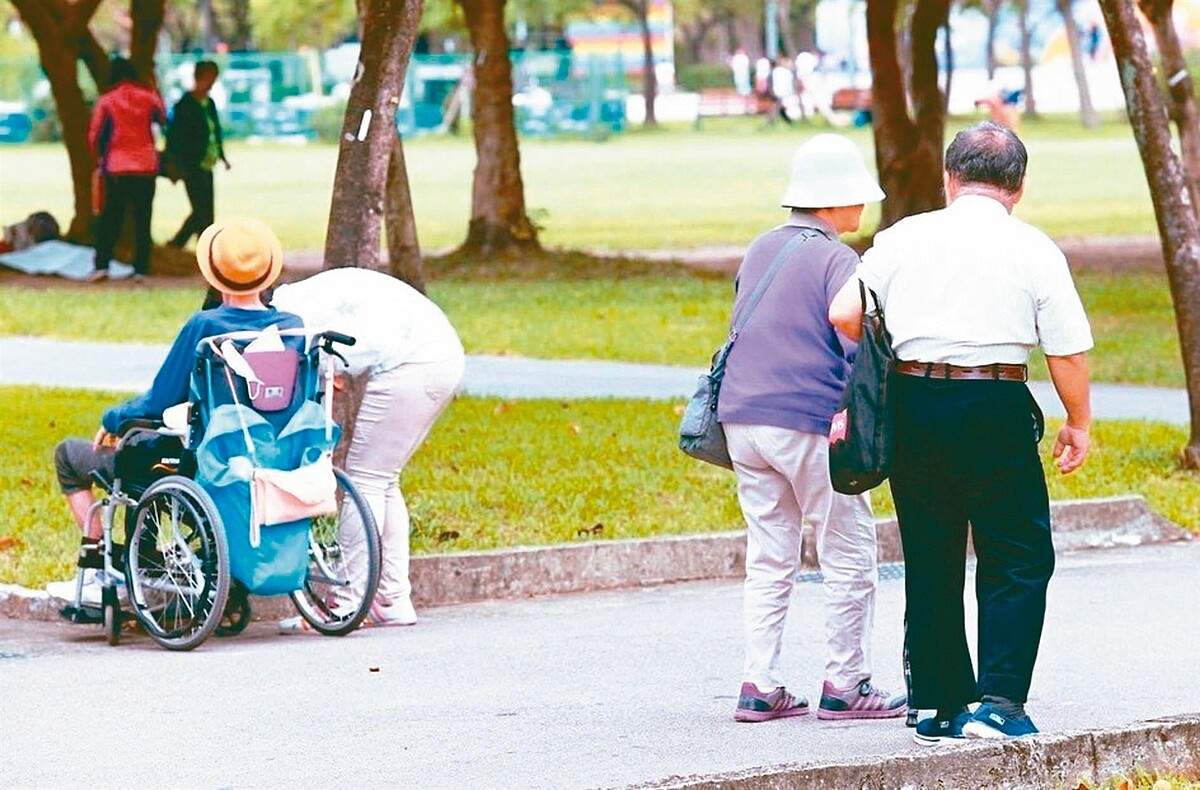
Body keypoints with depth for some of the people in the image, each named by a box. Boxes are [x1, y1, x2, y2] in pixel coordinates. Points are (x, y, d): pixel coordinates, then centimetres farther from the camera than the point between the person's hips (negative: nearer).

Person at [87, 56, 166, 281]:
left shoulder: (106, 100, -4)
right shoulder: (149, 96, 0)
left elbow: (94, 135, -2)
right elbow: (163, 120, 18)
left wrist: (98, 157, 14)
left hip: (116, 167, -1)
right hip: (146, 166, 1)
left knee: (110, 217, 6)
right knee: (142, 218, 5)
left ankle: (102, 265, -3)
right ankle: (141, 268, 2)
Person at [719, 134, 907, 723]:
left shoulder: (759, 250, 13)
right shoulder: (835, 260, -10)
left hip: (742, 421, 7)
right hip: (808, 423, -7)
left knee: (768, 558, 11)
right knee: (849, 557, 4)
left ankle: (760, 687, 7)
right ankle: (845, 686, 6)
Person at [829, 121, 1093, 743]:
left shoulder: (904, 237, 5)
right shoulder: (1034, 250, -1)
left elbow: (843, 314, 1)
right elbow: (1069, 351, -2)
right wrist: (1078, 425, 11)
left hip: (912, 406, 3)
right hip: (995, 409, -3)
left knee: (930, 562, 12)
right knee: (1018, 560, 4)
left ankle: (939, 707, 16)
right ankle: (999, 702, -8)